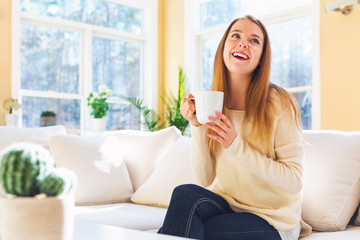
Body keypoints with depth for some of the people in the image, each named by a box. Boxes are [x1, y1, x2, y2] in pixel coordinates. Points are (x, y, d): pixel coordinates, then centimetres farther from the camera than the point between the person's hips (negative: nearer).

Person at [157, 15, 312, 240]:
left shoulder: (278, 103, -13)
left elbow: (294, 181, -15)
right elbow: (205, 180, 0)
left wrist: (237, 146, -23)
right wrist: (197, 127, -14)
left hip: (271, 220, -3)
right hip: (226, 204, 4)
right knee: (186, 194, -27)